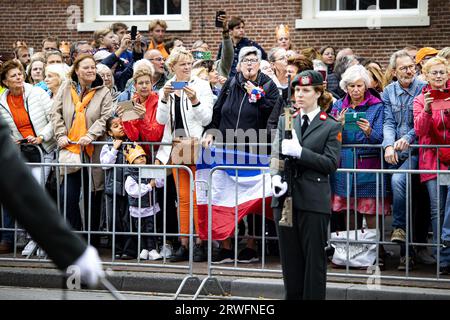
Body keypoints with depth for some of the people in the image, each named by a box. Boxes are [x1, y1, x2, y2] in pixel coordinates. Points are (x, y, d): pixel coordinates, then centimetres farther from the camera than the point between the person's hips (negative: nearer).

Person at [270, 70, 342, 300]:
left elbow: (331, 163, -8)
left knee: (314, 260, 1)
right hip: (285, 198, 4)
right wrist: (276, 176, -13)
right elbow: (276, 153, 7)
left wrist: (299, 152, -19)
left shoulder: (331, 127, 1)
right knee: (289, 259, 10)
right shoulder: (285, 121, 14)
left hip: (313, 201, -4)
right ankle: (292, 296, 20)